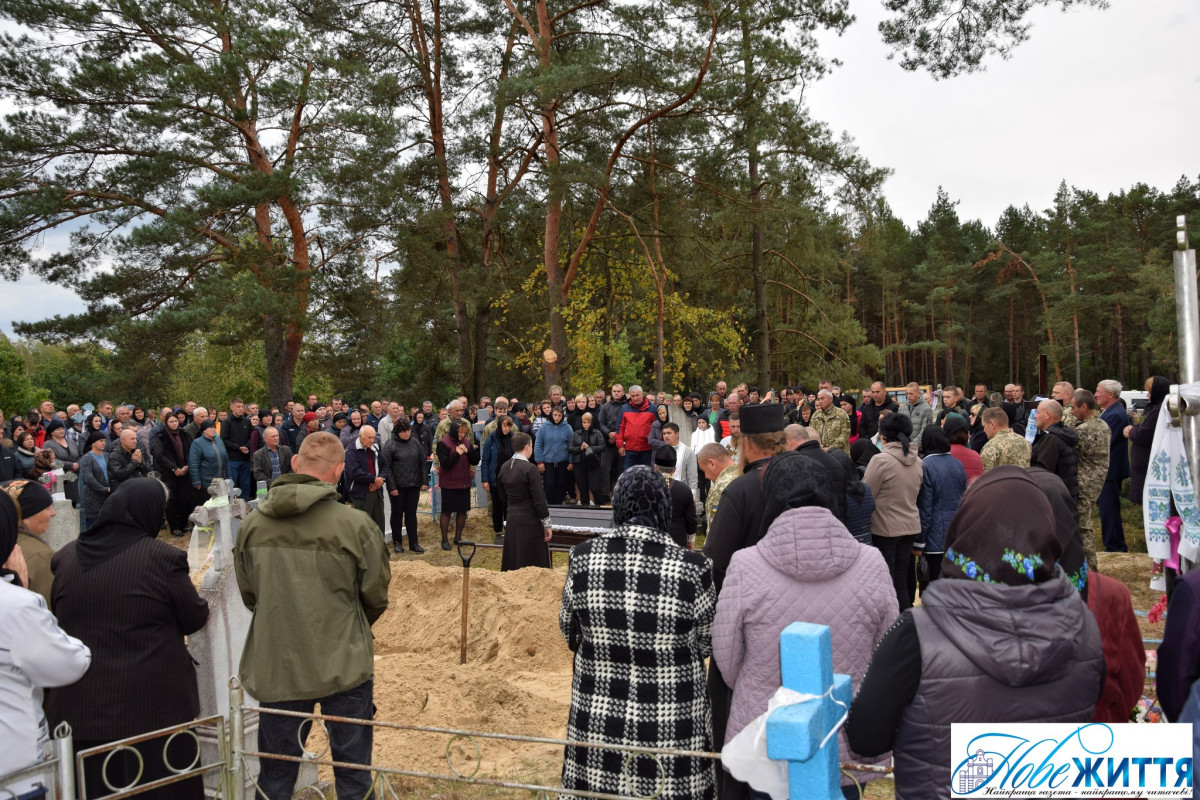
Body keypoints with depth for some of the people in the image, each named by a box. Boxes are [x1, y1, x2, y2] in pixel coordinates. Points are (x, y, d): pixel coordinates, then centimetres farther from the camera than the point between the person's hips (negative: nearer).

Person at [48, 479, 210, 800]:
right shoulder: (163, 558, -17)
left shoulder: (66, 556, -1)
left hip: (79, 709, 5)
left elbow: (58, 616, 12)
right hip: (153, 706, -4)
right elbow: (195, 619, -7)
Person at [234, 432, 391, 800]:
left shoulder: (252, 524, -8)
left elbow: (248, 595, 4)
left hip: (275, 669, 3)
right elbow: (376, 598, -5)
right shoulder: (356, 525, -18)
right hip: (344, 668, -3)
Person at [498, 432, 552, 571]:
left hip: (511, 519, 7)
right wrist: (546, 524, -9)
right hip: (530, 521, -7)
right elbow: (539, 498, -15)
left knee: (512, 561, 15)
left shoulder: (504, 467, 4)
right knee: (533, 564, 1)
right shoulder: (529, 468, -16)